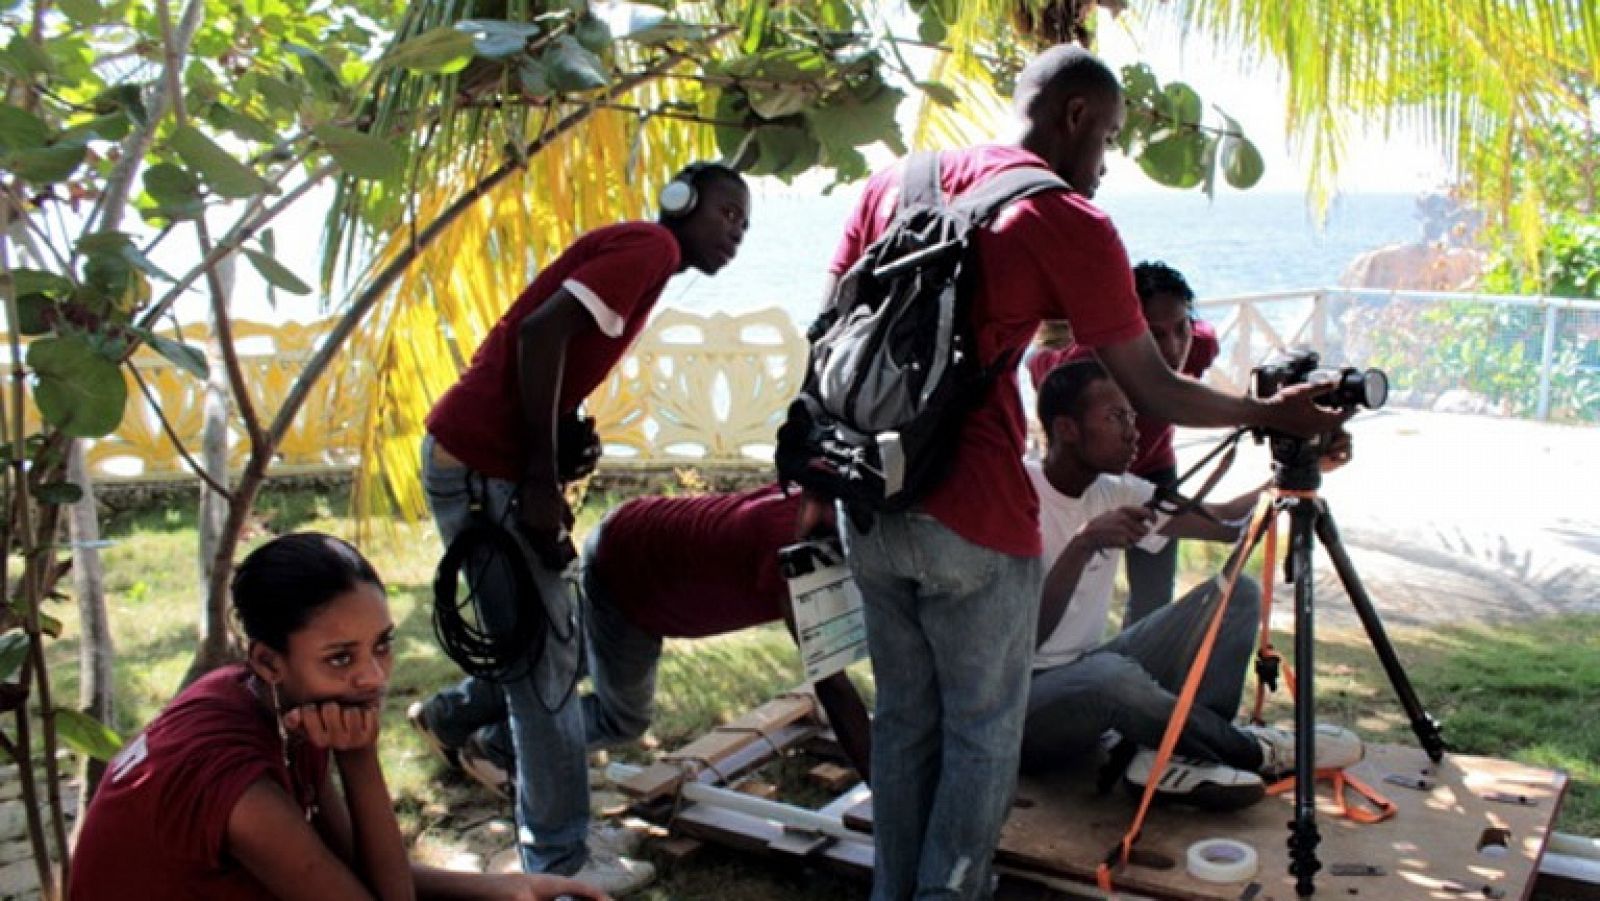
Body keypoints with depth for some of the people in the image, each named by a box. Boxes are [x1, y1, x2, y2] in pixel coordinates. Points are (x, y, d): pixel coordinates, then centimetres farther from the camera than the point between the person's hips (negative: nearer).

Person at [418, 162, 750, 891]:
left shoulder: (632, 251, 21)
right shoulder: (651, 246, -8)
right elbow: (541, 332, -21)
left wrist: (547, 478, 10)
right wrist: (542, 480, -19)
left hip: (481, 458, 10)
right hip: (483, 463, -10)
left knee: (540, 650, 18)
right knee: (543, 660, -3)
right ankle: (559, 862, 7)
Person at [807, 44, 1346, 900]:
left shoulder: (893, 182, 11)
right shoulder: (1070, 225, -6)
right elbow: (1154, 393, 0)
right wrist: (1271, 413, 16)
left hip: (868, 503, 6)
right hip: (970, 516, -6)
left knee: (904, 716, 18)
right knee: (982, 729, 10)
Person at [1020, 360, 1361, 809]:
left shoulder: (1116, 491, 4)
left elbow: (1228, 522, 5)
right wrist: (1083, 544, -36)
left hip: (1087, 665, 8)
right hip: (1025, 697, -8)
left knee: (1235, 592, 0)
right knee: (1110, 674, -40)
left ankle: (1174, 756, -18)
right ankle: (1255, 751, -11)